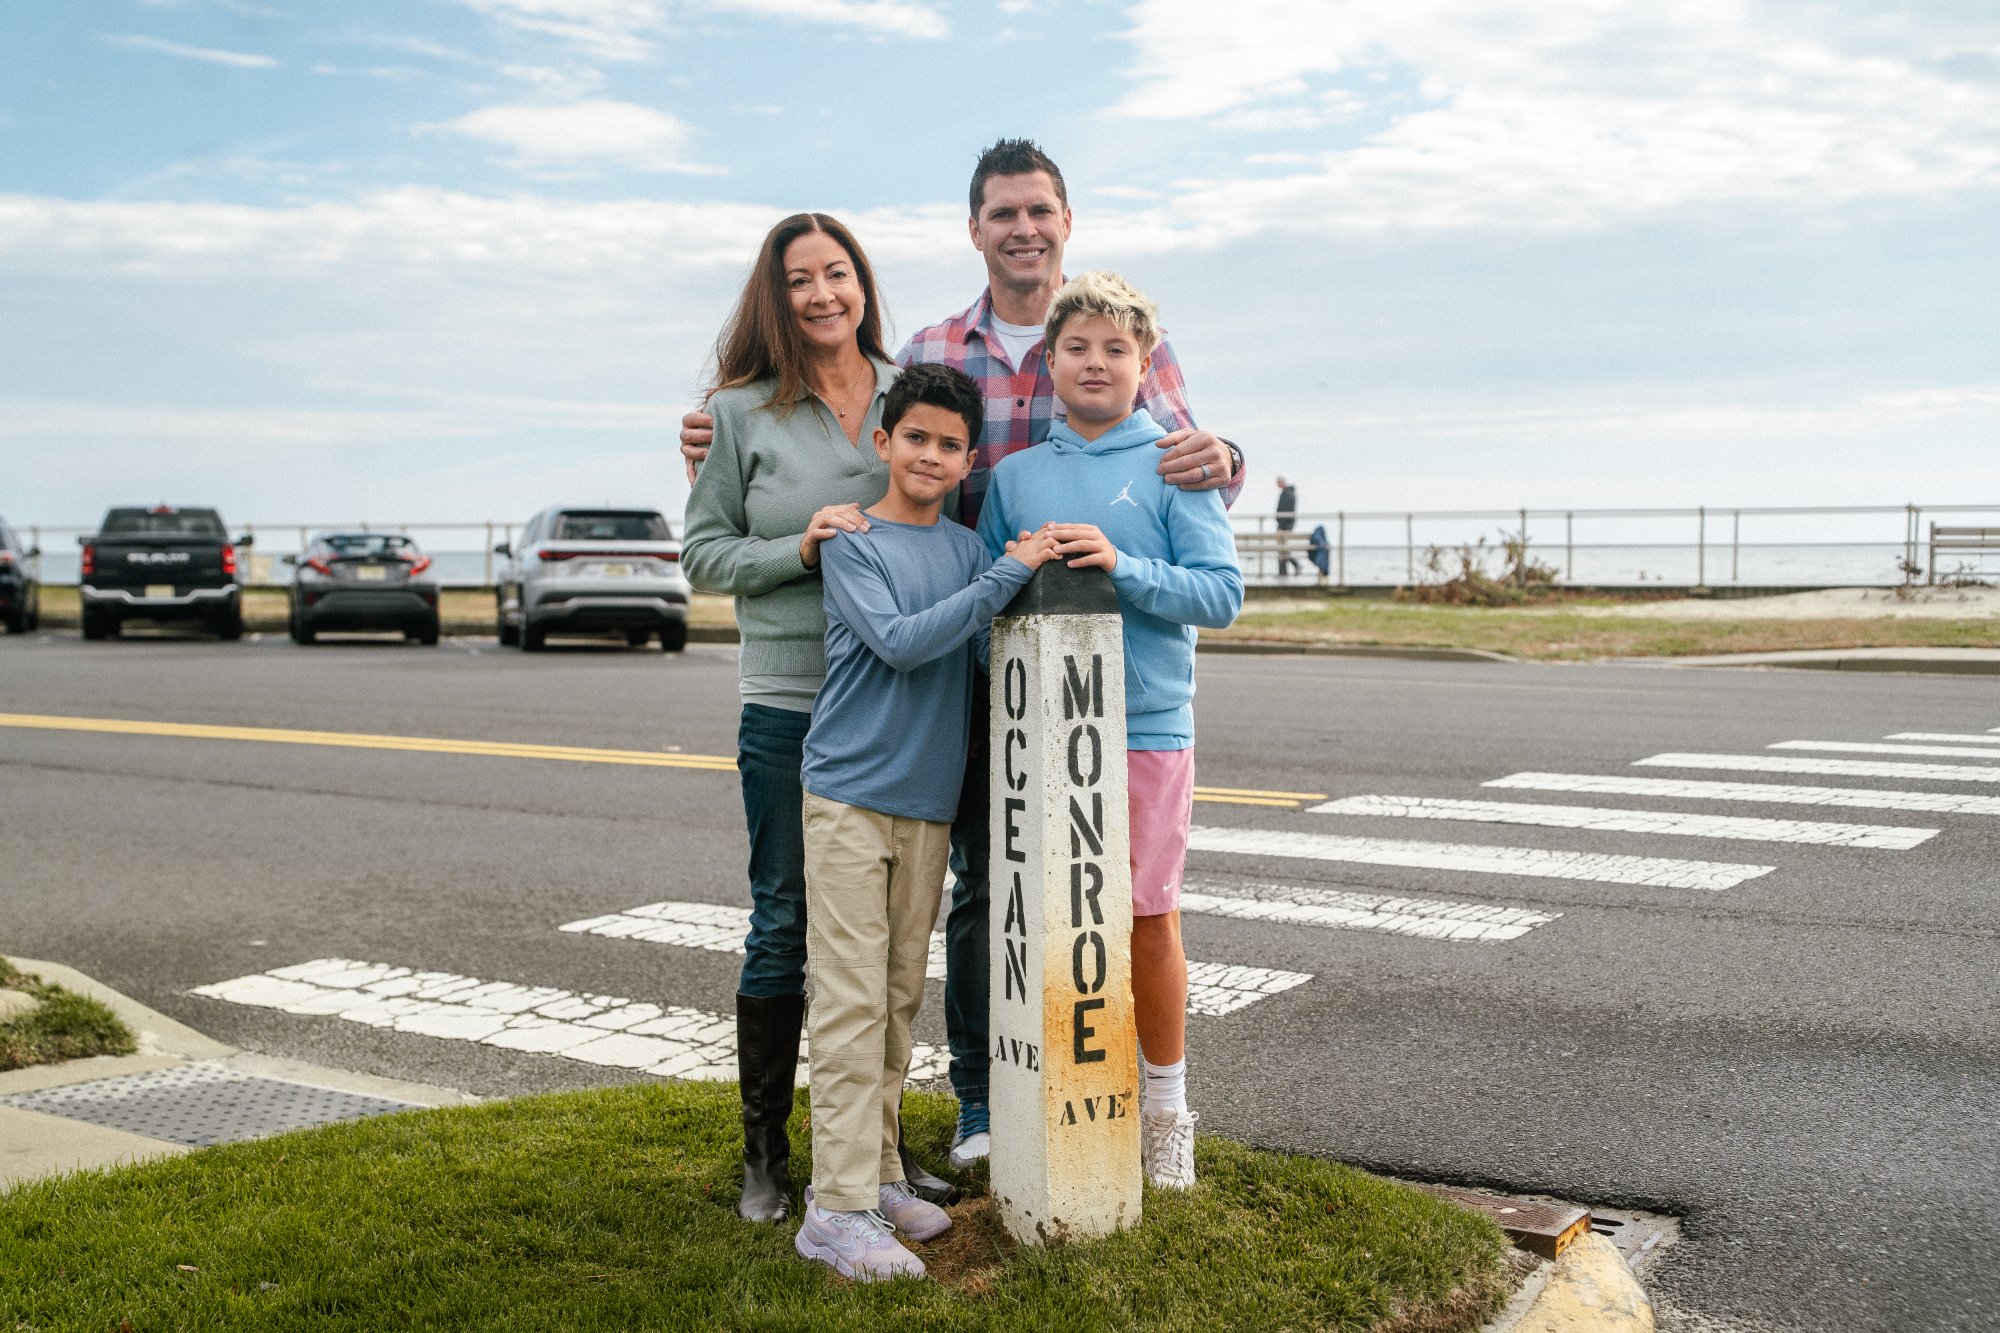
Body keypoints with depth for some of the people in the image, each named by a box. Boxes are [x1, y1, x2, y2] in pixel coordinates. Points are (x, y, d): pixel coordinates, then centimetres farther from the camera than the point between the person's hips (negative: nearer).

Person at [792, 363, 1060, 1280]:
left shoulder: (967, 549, 11)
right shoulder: (851, 543, -5)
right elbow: (898, 641, -19)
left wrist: (1030, 582, -9)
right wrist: (1009, 574, -19)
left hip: (929, 800, 5)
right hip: (850, 794, -5)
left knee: (899, 997, 11)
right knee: (851, 998, -7)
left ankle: (879, 1174, 21)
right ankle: (838, 1205, -5)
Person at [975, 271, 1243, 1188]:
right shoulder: (1016, 475, 8)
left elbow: (1222, 593, -7)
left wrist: (1122, 567, -19)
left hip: (1148, 727, -2)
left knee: (1148, 922, 5)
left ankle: (1164, 1106, 23)